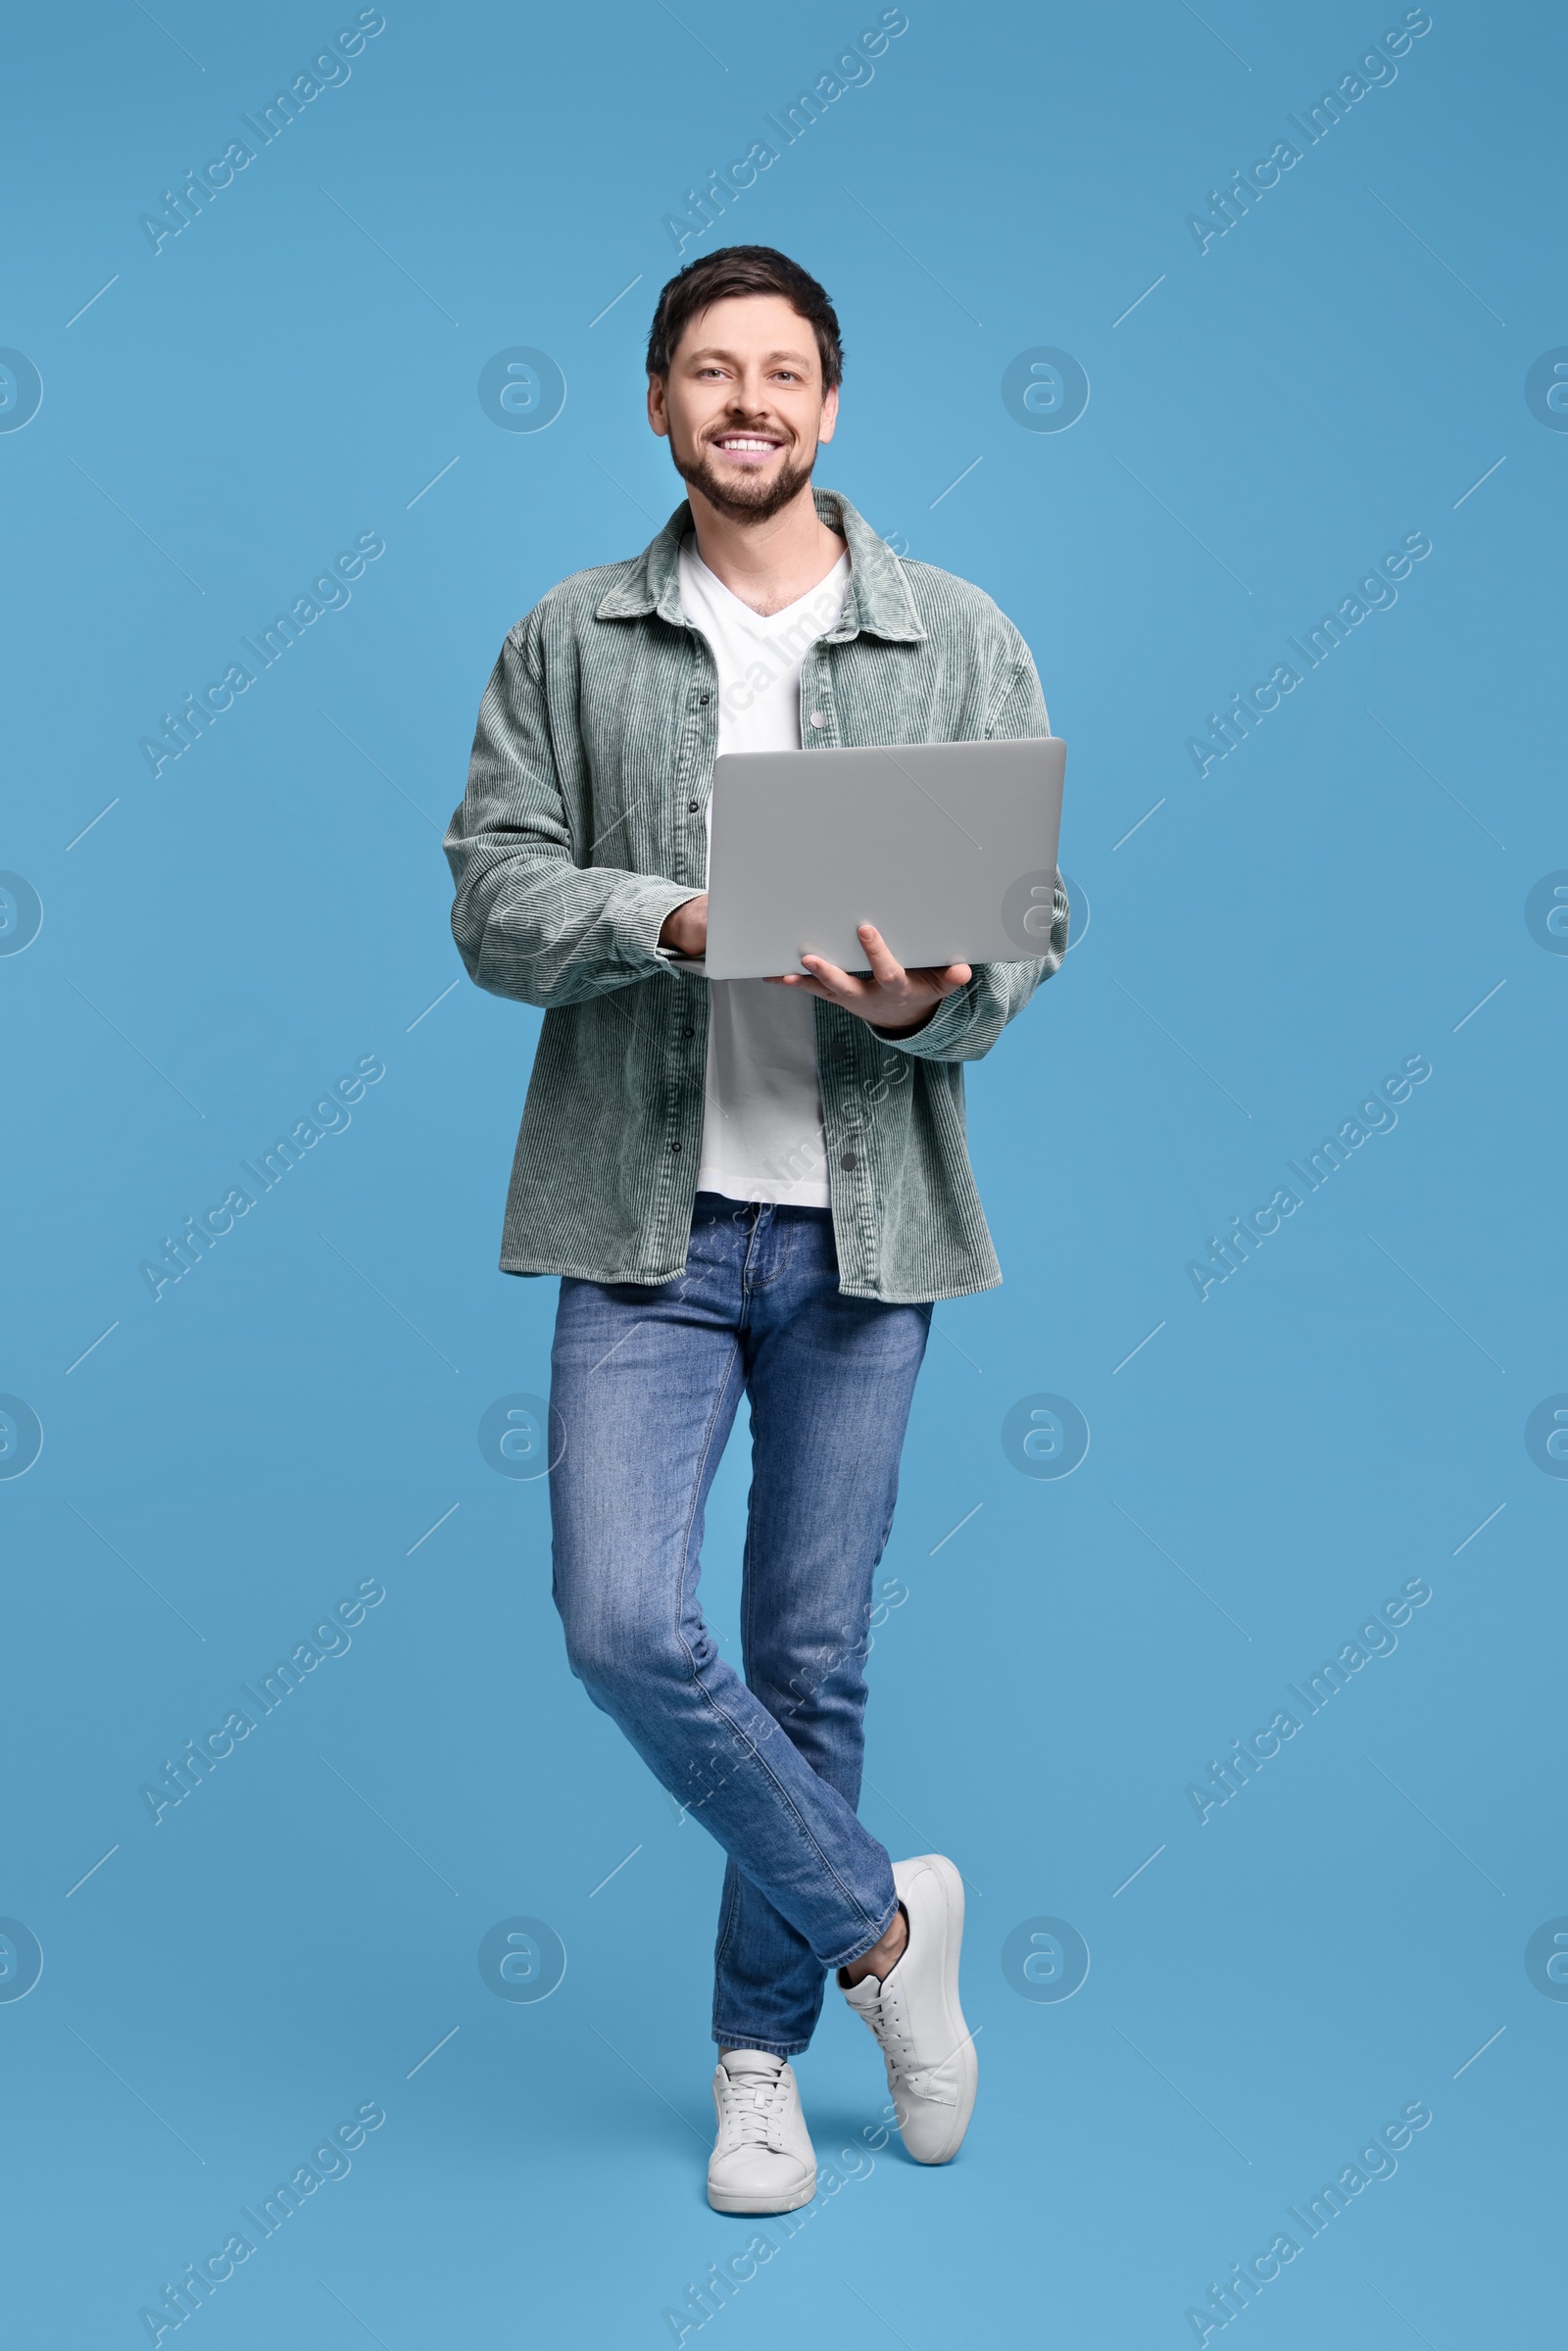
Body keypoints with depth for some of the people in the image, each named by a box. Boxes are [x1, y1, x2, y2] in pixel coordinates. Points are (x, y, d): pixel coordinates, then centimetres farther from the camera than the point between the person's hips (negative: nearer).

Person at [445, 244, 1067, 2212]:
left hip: (861, 1219, 0)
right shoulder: (567, 644, 6)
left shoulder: (960, 641, 6)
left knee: (812, 1655, 7)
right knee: (623, 1624, -11)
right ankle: (879, 1921, 14)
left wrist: (936, 997, -19)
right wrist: (681, 919, -19)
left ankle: (761, 2051, 27)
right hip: (646, 1214, 0)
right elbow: (492, 900, -2)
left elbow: (1035, 920, 2)